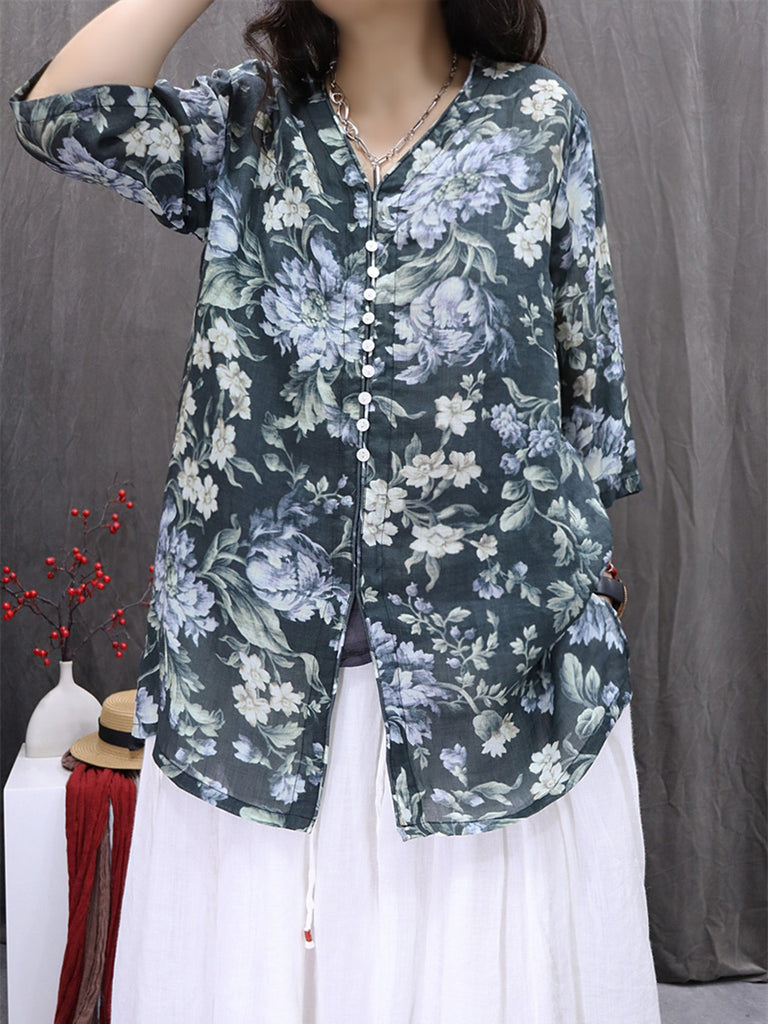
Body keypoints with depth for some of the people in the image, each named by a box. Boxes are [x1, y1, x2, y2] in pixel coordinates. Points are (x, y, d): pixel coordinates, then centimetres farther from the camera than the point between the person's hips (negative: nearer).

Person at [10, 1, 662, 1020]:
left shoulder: (536, 116, 3)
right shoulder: (250, 121, 7)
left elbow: (591, 373, 6)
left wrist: (582, 579, 7)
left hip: (492, 660, -1)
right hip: (262, 671, 2)